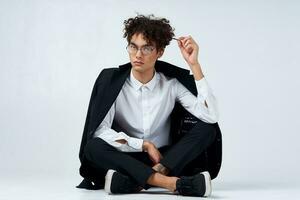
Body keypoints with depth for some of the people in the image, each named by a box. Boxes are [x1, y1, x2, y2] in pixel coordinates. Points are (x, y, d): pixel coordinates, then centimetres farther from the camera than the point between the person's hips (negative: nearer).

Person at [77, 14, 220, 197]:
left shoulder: (172, 83, -5)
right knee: (93, 147, -31)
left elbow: (211, 117, -18)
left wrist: (194, 64, -19)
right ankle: (174, 183, -41)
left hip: (164, 159, 1)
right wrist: (144, 145, -17)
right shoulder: (111, 79, -7)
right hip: (126, 159, -1)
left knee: (207, 129, -20)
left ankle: (130, 181, -34)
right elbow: (100, 131, -13)